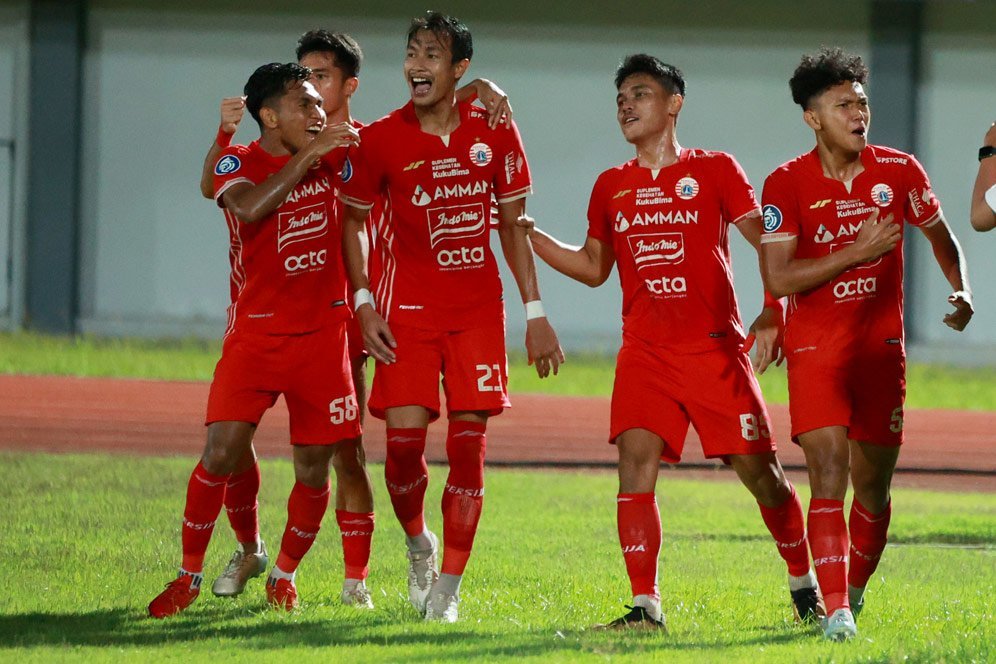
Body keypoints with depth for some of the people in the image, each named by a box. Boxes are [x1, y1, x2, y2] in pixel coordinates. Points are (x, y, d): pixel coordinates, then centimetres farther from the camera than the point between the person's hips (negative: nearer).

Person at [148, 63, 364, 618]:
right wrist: (308, 155, -26)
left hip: (324, 332, 3)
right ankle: (190, 576, 2)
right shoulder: (238, 163, -5)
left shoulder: (333, 154, 6)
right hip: (256, 334, -3)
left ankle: (285, 575, 22)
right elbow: (249, 207, -28)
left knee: (315, 469, 1)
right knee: (221, 453, -13)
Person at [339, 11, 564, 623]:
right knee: (404, 440, -10)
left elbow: (513, 225, 7)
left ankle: (448, 587, 5)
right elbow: (353, 220, 7)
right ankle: (419, 543, 21)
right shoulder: (380, 139, -4)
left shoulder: (495, 134, -1)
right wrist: (364, 303, -3)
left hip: (478, 308, 1)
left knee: (468, 445, -4)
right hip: (408, 308, -1)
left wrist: (535, 312, 4)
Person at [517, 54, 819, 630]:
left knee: (758, 467, 1)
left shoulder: (714, 171, 1)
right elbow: (593, 268, 21)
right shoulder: (611, 187, 12)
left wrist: (773, 312, -15)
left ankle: (803, 581, 22)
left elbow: (771, 246, -1)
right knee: (636, 459, -15)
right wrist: (528, 234, 9)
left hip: (715, 347, -3)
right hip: (644, 353, 3)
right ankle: (645, 604, -13)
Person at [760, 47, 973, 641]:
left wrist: (961, 290, -3)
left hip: (881, 347, 3)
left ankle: (855, 590, 32)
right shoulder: (787, 185, -9)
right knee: (828, 474, -15)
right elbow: (779, 279, -15)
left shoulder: (898, 171, -1)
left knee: (873, 483, 8)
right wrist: (858, 252, -21)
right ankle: (835, 611, -17)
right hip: (815, 348, -3)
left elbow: (941, 235, 15)